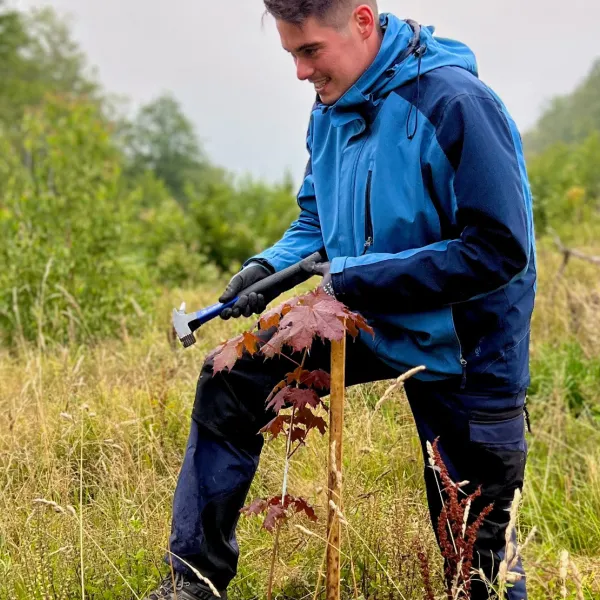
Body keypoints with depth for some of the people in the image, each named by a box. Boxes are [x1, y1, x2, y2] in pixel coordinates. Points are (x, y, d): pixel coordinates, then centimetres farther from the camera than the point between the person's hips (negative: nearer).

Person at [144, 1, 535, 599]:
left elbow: (500, 250, -28)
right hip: (363, 321, 7)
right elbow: (317, 218, 13)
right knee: (230, 382, -2)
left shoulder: (456, 106, -25)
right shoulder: (332, 109, -1)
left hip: (461, 351, -6)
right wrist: (271, 264, -9)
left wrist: (356, 278, -27)